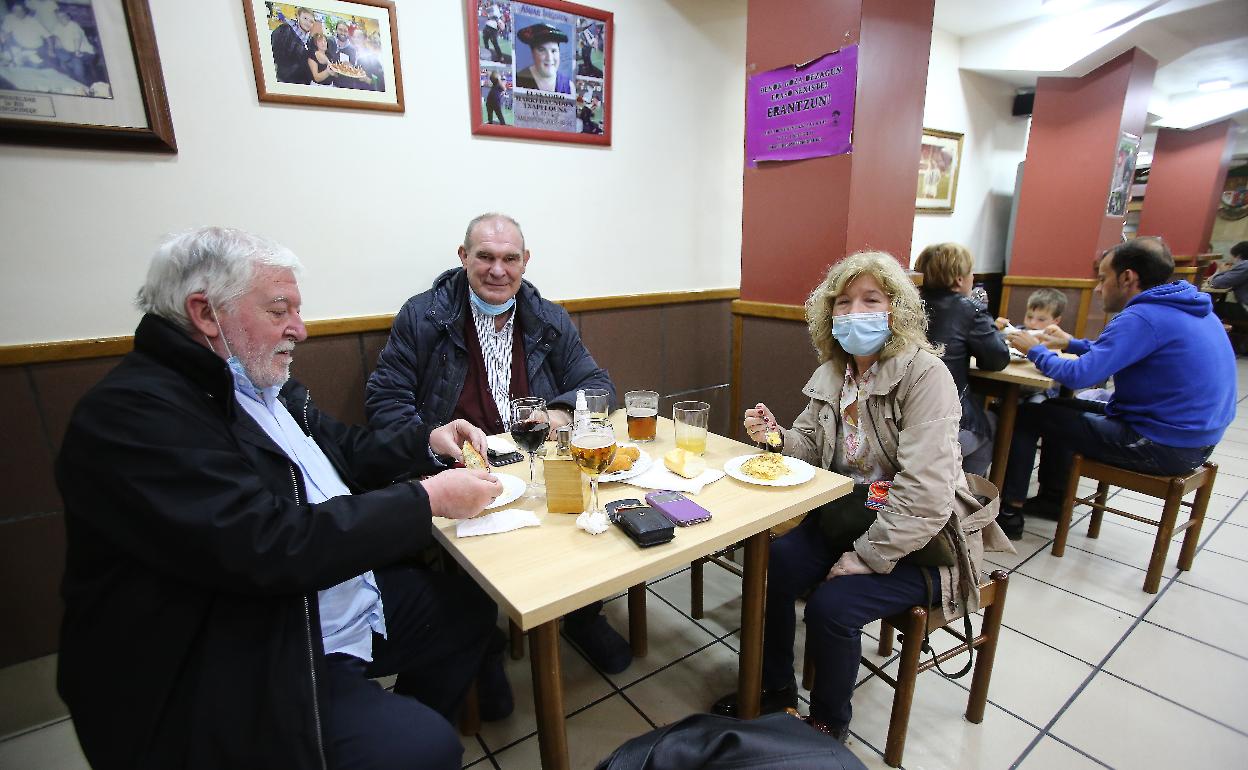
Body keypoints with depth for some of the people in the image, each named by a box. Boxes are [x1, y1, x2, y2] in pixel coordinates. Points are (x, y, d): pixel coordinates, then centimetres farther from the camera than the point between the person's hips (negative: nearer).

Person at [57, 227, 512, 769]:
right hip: (237, 670, -8)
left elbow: (345, 451, 17)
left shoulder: (260, 384, 5)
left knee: (467, 608, 11)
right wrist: (427, 499, -24)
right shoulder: (130, 413, -22)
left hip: (337, 600, 9)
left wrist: (429, 441, -1)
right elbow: (268, 546, -30)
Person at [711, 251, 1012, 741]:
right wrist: (776, 437, -12)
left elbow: (925, 493, -26)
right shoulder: (832, 373, 1)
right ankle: (775, 690, 16)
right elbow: (811, 445, 11)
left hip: (916, 540, -6)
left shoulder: (924, 375, -20)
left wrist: (864, 559, -22)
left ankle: (829, 722, 10)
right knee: (769, 571, -11)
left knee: (830, 606, -23)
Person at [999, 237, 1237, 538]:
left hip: (1163, 447, -10)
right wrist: (1071, 344, 17)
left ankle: (1010, 510, 8)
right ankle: (1052, 497, 30)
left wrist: (1036, 350, -9)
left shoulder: (1142, 317, -22)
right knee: (1058, 407, 21)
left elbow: (1078, 376, -26)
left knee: (1027, 415, -3)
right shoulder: (1193, 308, 9)